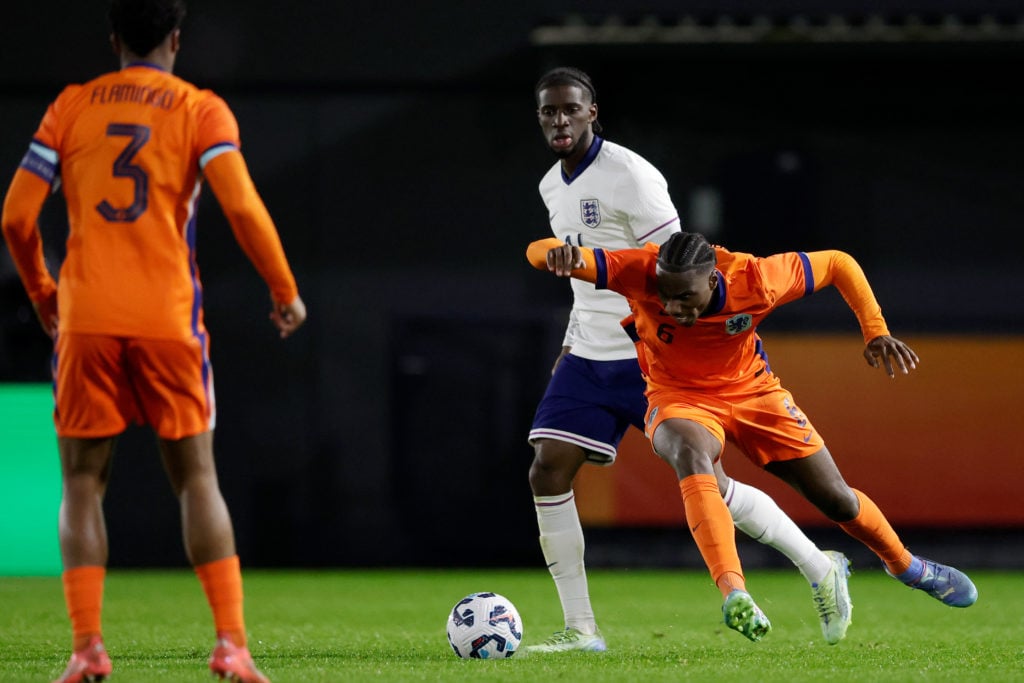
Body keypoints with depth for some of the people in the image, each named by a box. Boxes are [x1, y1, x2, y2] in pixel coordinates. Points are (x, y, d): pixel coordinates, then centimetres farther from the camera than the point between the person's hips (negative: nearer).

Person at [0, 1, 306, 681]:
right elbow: (242, 207, -10)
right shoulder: (201, 110, 3)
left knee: (83, 483, 7)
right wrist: (285, 292, 2)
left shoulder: (71, 107, 8)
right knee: (197, 478, 7)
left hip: (85, 319, 1)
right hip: (168, 319, -1)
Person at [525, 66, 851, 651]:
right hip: (589, 361, 7)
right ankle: (580, 629, -2)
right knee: (548, 473, -8)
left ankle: (821, 570, 16)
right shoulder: (553, 186, 11)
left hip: (653, 357, -7)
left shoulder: (628, 174, -14)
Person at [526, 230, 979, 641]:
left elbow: (839, 264, -11)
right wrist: (558, 253, -59)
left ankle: (906, 566, 37)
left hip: (751, 391, 2)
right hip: (679, 399, -1)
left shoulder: (755, 280, -28)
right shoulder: (639, 273, -30)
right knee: (692, 456, -39)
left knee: (837, 501, 6)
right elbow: (539, 253, -35)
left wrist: (876, 333, -16)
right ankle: (734, 593, -47)